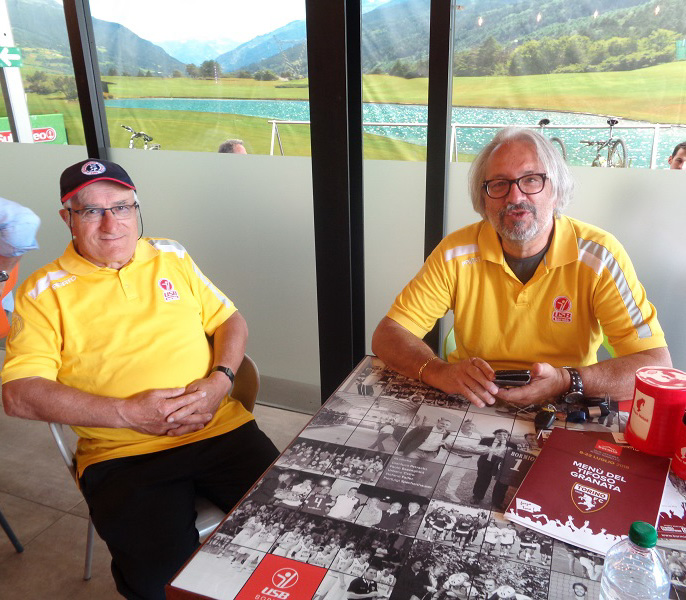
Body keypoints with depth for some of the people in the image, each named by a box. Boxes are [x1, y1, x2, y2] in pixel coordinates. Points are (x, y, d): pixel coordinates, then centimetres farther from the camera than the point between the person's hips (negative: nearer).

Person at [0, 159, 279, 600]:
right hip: (122, 456, -2)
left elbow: (230, 321, 16)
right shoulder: (44, 293, 3)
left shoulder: (171, 257, 14)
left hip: (221, 429, 3)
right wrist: (128, 413, -14)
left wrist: (220, 381, -5)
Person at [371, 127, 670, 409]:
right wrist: (439, 372, -28)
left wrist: (567, 382, -30)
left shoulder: (599, 256, -11)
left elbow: (656, 364, -13)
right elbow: (387, 336, -8)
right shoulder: (456, 253, -8)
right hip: (472, 407, 1)